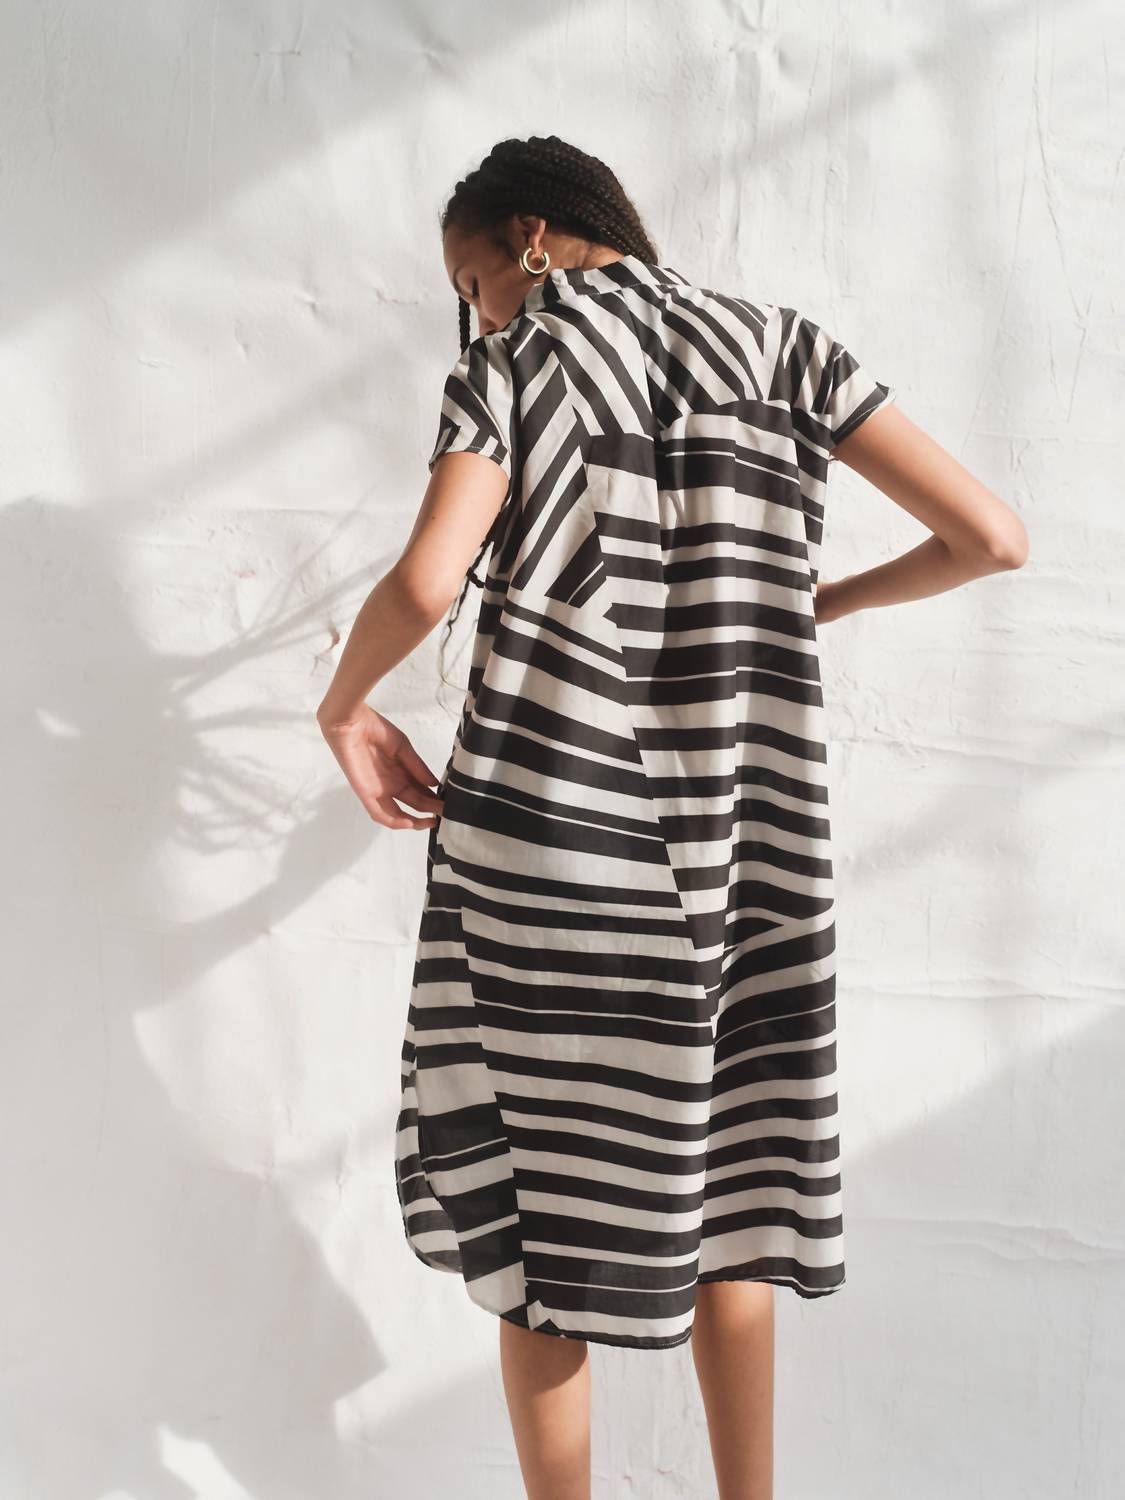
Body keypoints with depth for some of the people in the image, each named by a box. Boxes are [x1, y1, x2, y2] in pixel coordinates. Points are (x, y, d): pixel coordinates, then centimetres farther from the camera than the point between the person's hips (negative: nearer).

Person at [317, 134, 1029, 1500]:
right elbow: (990, 536, 5)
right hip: (747, 833, 4)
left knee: (539, 1191, 9)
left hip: (549, 824, -3)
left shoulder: (516, 365, 1)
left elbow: (426, 583, -17)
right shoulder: (779, 346, 11)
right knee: (720, 1182, 18)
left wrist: (344, 703, 2)